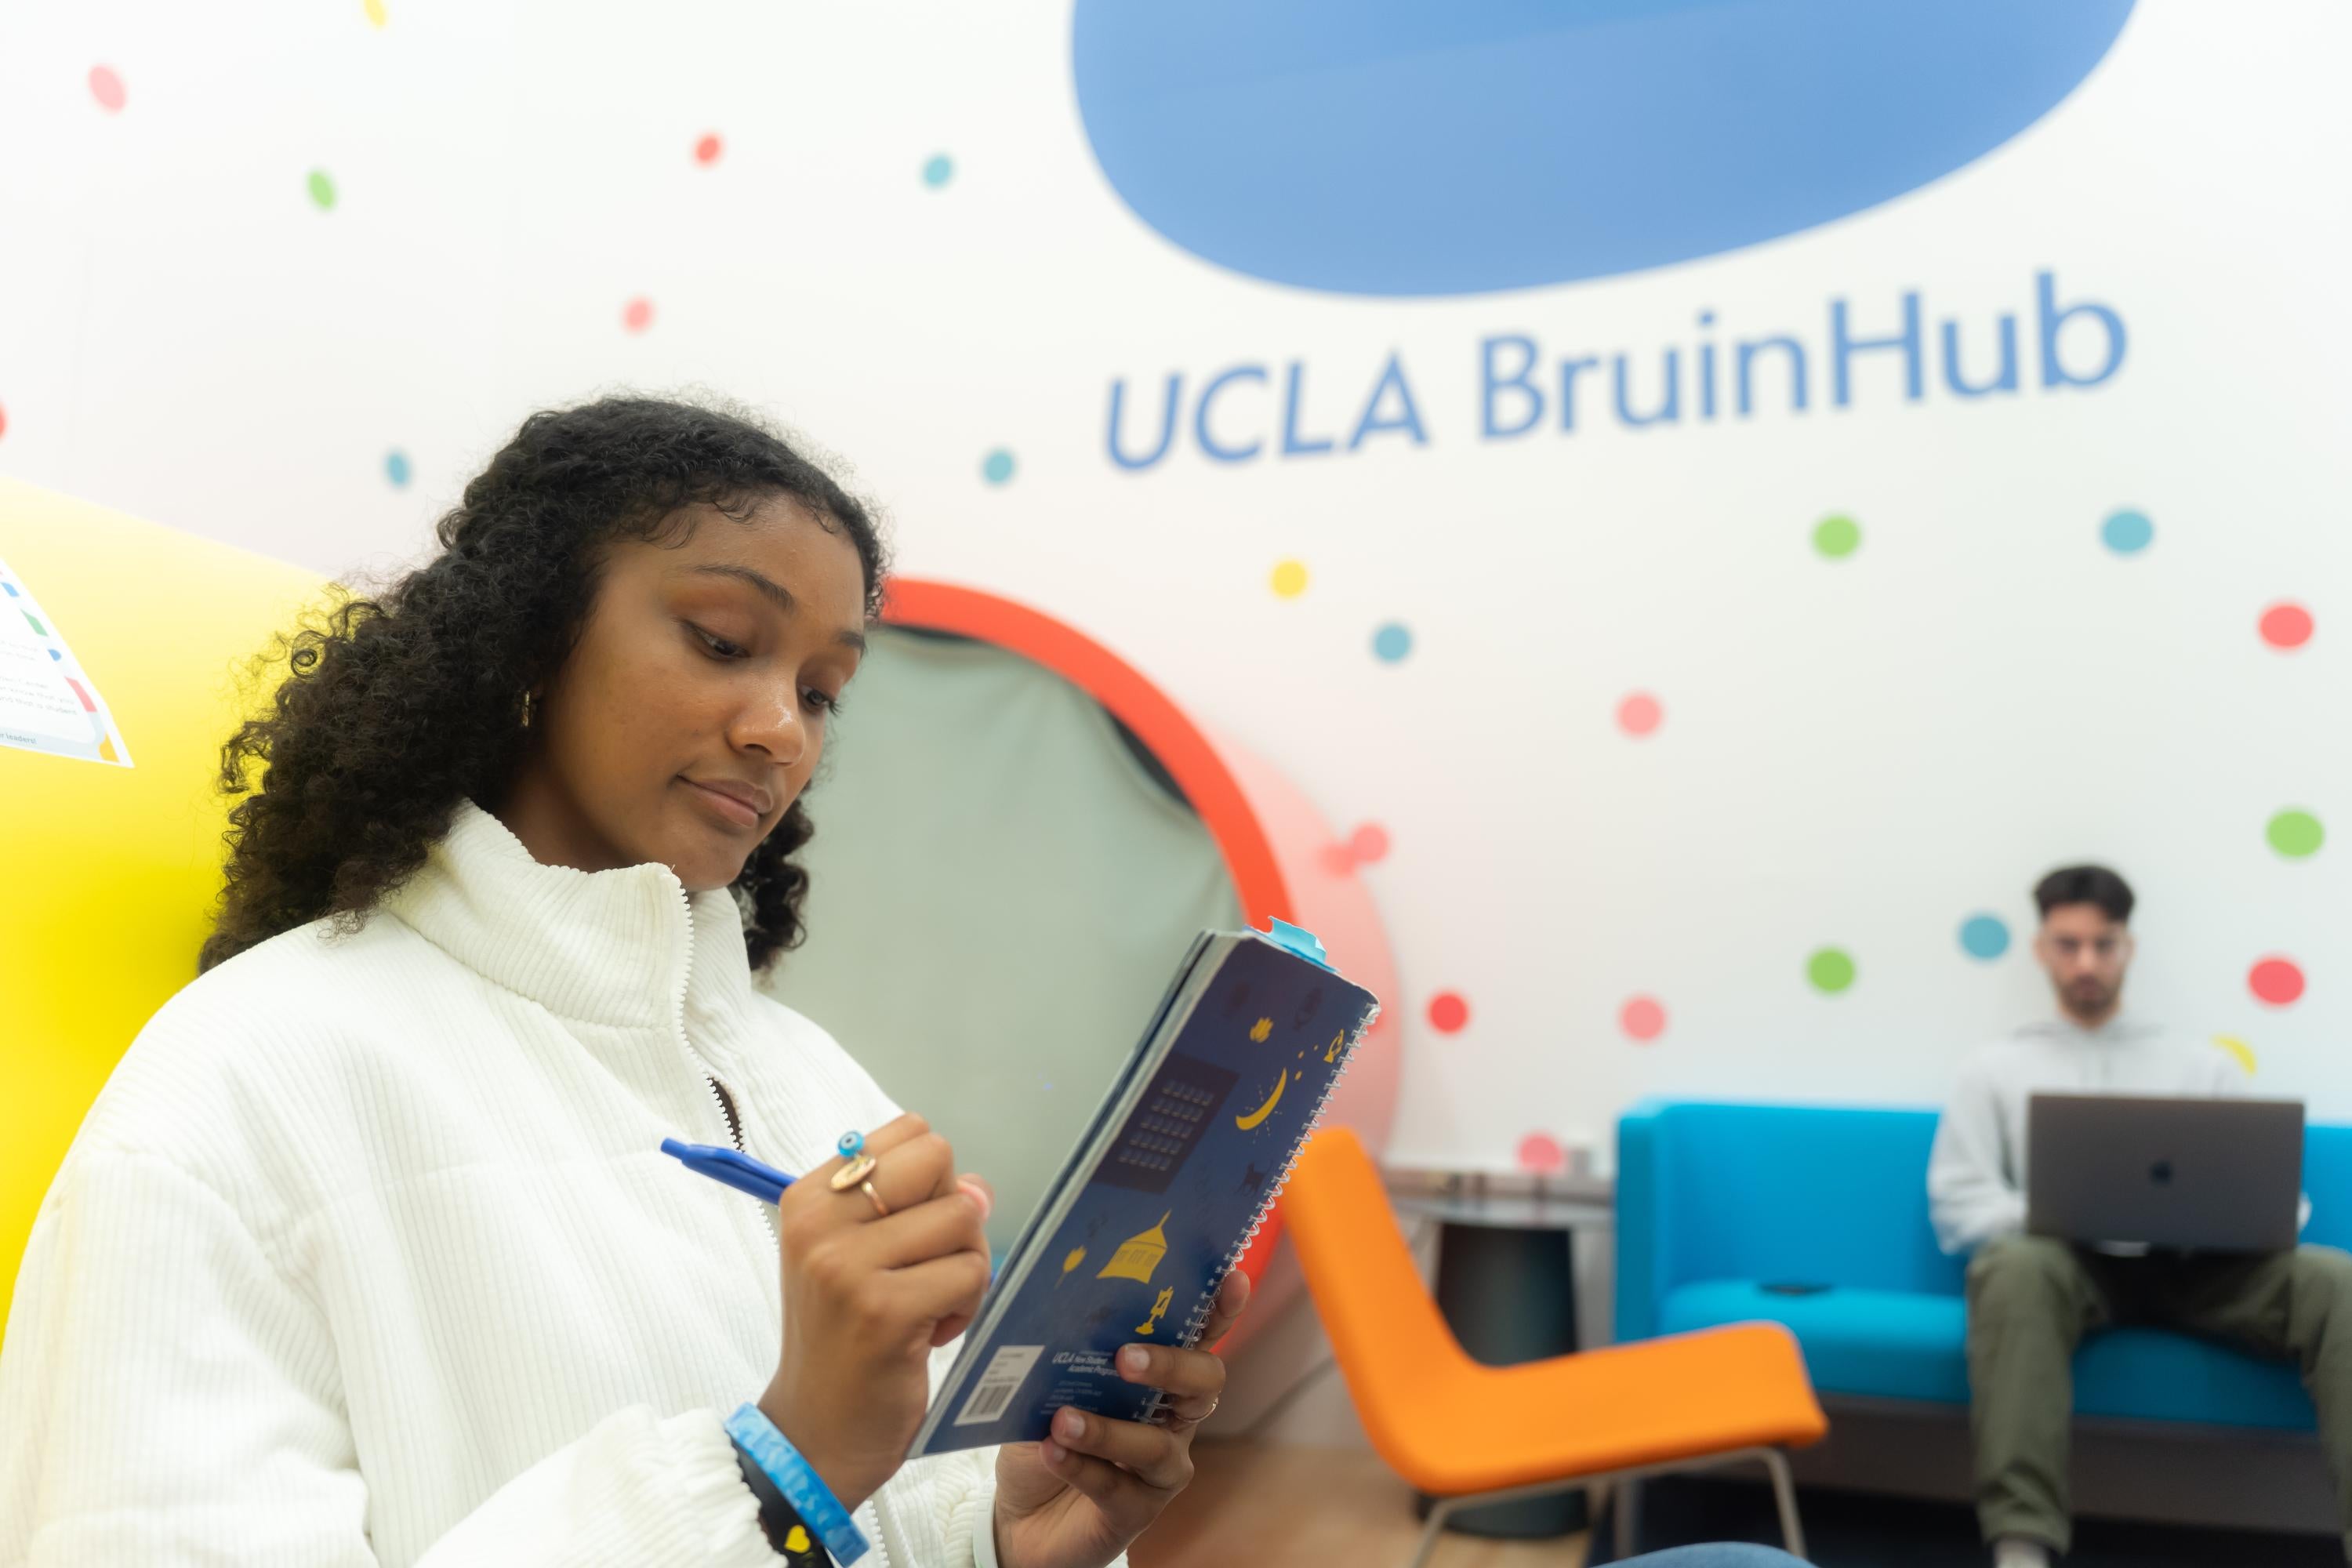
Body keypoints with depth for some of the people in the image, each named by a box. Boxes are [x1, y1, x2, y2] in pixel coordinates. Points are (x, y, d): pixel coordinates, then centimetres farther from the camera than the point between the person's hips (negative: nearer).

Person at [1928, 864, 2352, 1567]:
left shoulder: (2205, 1066, 23)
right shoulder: (1996, 1069, 16)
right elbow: (1956, 1205, 5)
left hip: (2195, 1266, 3)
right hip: (2070, 1262, -2)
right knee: (2014, 1266, -38)